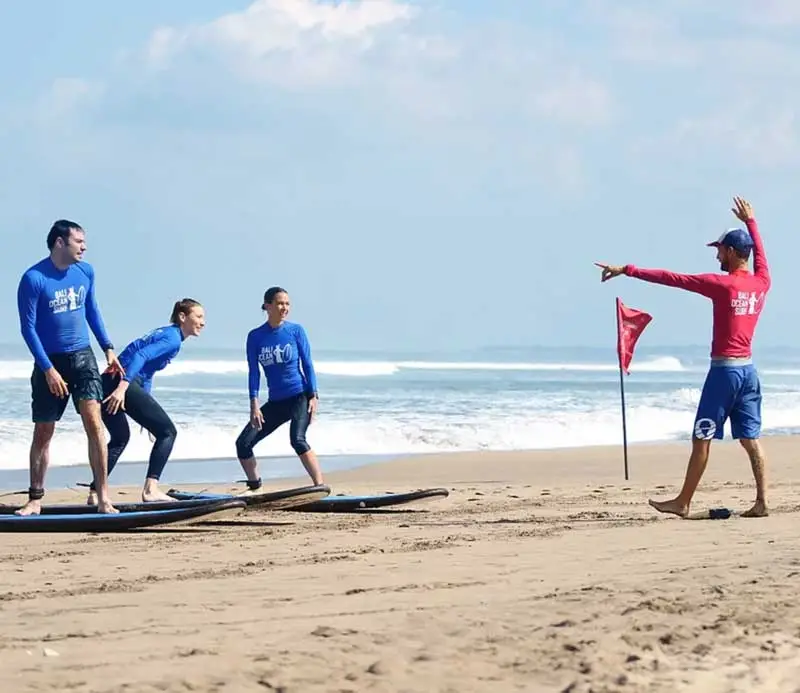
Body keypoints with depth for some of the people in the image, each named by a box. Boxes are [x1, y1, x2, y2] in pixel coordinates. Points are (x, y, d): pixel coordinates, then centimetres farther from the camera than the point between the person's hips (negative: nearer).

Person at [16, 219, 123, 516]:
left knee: (93, 422, -11)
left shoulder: (85, 272, 3)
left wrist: (108, 348, 11)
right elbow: (28, 327, -12)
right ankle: (35, 499, 17)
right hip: (49, 361, -3)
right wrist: (48, 370, -16)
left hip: (82, 357, 3)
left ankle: (103, 498, -9)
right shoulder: (33, 279, -13)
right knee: (43, 432, 5)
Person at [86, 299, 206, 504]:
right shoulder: (172, 339, -5)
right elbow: (141, 356, -20)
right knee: (167, 431, -3)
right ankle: (150, 489, -13)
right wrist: (122, 387, -30)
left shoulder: (164, 334, 26)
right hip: (123, 382, -10)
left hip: (109, 382, 10)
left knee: (120, 438, 27)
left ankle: (95, 493, 28)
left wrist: (147, 414, 30)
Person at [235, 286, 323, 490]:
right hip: (275, 402, 4)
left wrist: (314, 397, -7)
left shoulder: (295, 330, -3)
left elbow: (307, 365, 0)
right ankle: (255, 489, 14)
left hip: (300, 397, -4)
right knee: (243, 444, -1)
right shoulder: (255, 336, 2)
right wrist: (254, 405, -6)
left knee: (297, 439, -28)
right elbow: (253, 372, 2)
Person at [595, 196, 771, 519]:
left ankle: (683, 502, 4)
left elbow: (672, 278, -12)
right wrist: (751, 223, 43)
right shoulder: (762, 283, 5)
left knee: (702, 438, -1)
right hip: (748, 369, 7)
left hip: (724, 370, -7)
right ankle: (761, 502, -2)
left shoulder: (722, 284, -13)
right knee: (751, 438, 5)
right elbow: (760, 257, 29)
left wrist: (627, 270, -8)